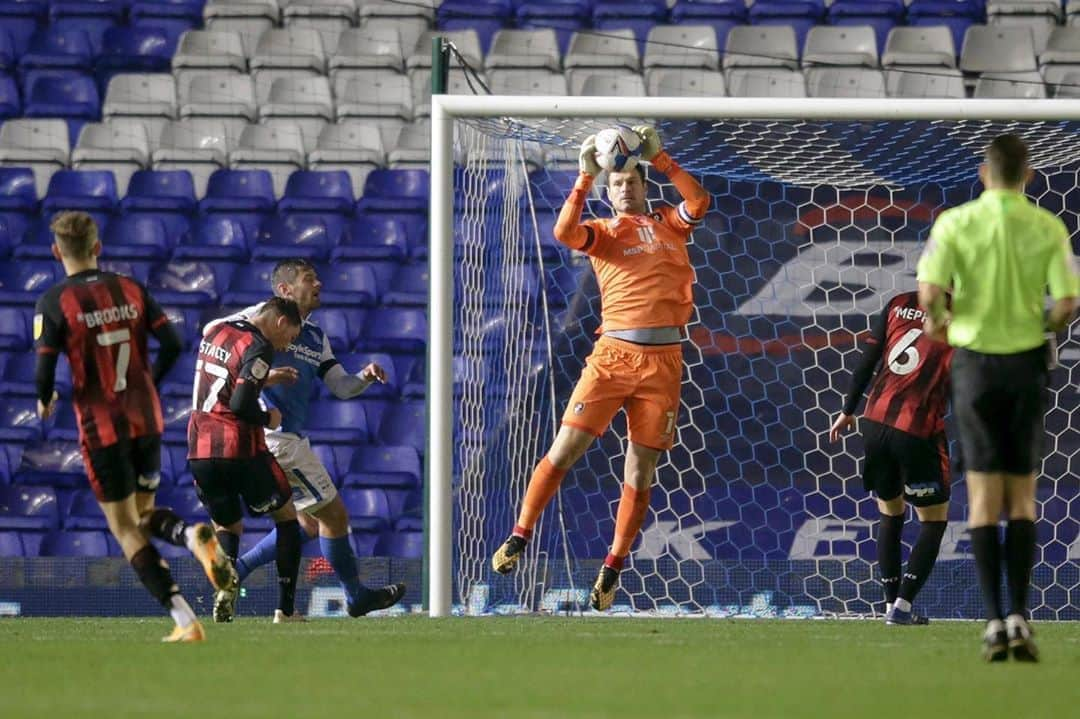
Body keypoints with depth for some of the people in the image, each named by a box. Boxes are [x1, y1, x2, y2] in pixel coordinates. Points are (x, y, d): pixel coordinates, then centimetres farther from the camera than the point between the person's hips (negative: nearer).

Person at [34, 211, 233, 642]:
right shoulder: (131, 290, 4)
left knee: (127, 531, 3)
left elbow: (45, 368, -12)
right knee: (144, 515, 22)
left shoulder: (54, 303, -9)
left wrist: (45, 403, 10)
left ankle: (185, 621, -10)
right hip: (147, 421, 5)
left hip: (101, 429, -5)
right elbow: (172, 344, 2)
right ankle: (194, 536, -13)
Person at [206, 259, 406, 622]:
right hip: (276, 438, -9)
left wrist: (365, 377, -5)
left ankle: (234, 572, 14)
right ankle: (356, 596, 14)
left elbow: (341, 386, 18)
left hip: (291, 438, 9)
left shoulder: (315, 336, 17)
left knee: (309, 523, 14)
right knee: (333, 514, -1)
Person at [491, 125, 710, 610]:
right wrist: (586, 176, -14)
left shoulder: (668, 223, 15)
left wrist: (659, 159, -7)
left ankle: (613, 569, 10)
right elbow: (564, 232, -12)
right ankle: (519, 537, 1)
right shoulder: (603, 232, 9)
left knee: (641, 470, 3)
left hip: (664, 361, 2)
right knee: (565, 448, -8)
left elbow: (699, 204, -5)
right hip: (614, 352, -1)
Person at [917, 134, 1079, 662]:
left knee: (983, 496, 4)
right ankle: (1019, 617, -1)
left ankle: (994, 620, -2)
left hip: (975, 359, -1)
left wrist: (935, 320, 8)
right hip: (1027, 361, 1)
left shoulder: (955, 223, -6)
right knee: (1022, 496, 9)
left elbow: (930, 291, -15)